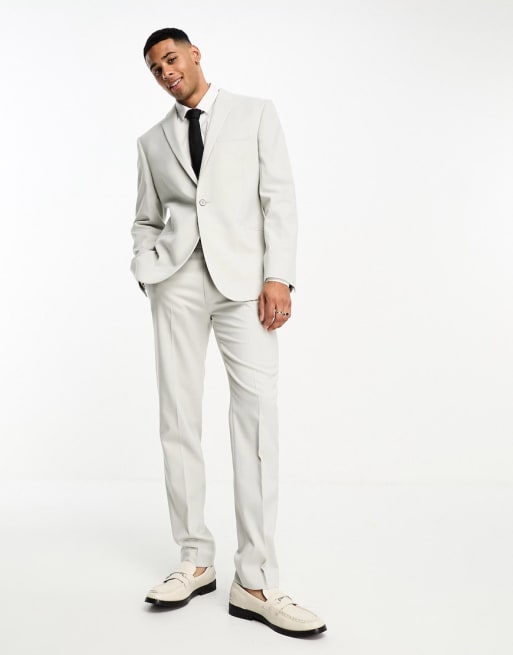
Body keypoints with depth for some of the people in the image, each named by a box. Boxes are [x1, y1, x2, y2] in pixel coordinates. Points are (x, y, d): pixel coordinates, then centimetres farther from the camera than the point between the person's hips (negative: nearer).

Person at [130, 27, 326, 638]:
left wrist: (279, 276, -8)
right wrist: (147, 272, 3)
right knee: (178, 417, 0)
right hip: (177, 281, 3)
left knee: (256, 411, -14)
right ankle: (196, 560, 10)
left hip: (243, 277, -3)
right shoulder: (152, 142, 19)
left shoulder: (255, 114, 12)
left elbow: (279, 197, 3)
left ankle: (255, 582, -11)